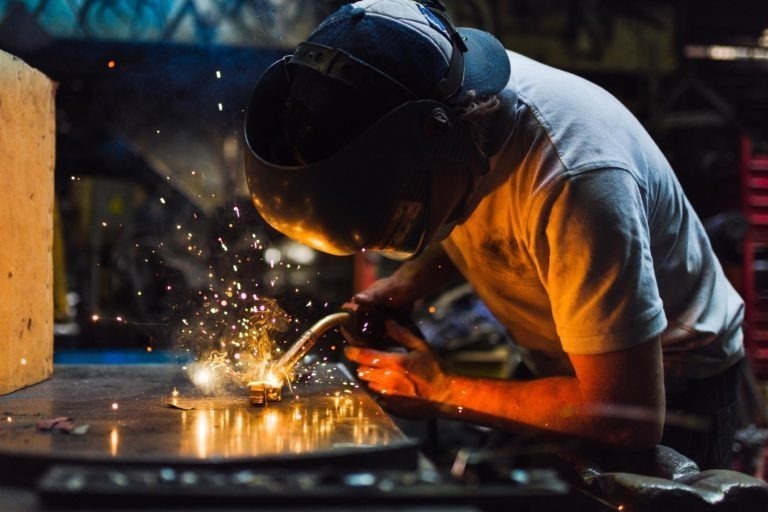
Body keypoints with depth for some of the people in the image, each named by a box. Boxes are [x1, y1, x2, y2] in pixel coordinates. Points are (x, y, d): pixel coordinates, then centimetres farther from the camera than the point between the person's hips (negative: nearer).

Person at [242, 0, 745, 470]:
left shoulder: (575, 182, -40)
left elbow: (628, 418, -35)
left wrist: (442, 392, -27)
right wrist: (403, 285, -14)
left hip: (667, 385, -6)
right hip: (560, 363, 6)